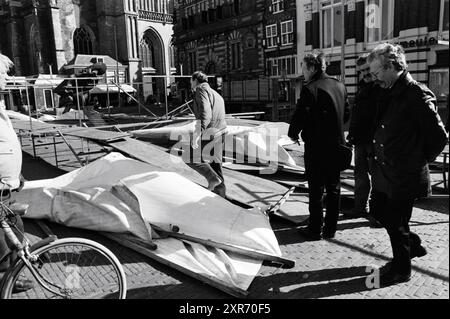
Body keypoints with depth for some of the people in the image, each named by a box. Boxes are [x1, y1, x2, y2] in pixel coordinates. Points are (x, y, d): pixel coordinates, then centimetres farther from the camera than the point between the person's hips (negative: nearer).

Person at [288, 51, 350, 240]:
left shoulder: (310, 89, -15)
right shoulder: (340, 86, 6)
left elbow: (300, 116, -15)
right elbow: (346, 114, 12)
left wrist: (293, 133, 3)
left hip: (316, 146, -6)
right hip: (337, 145, 6)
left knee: (316, 189, 4)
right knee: (334, 188, 13)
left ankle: (315, 229, 13)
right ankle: (330, 228, 24)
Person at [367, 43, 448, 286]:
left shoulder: (418, 95, -18)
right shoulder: (388, 93, 8)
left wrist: (419, 161, -6)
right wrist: (377, 159, 12)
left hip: (404, 177, -8)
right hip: (383, 172, 8)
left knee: (396, 222, 6)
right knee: (380, 212, 20)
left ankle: (401, 270, 28)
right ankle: (413, 245, 44)